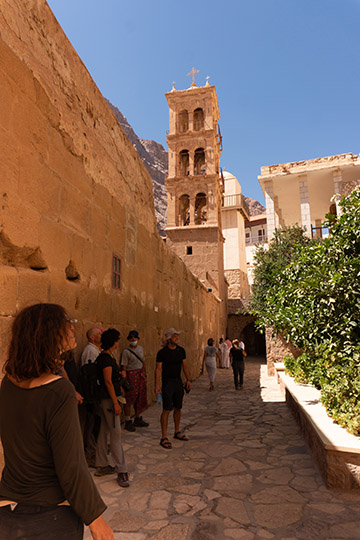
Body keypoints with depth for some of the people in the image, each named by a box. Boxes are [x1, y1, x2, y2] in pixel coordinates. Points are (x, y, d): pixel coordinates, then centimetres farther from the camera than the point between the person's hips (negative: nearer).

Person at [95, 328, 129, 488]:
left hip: (105, 398, 10)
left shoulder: (106, 357, 11)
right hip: (109, 398, -10)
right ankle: (121, 471, 2)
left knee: (104, 432, 16)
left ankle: (101, 466, 27)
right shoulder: (106, 358, -19)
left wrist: (119, 374, 4)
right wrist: (116, 403, -20)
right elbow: (108, 382, -21)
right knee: (116, 434, -5)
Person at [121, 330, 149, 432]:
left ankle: (137, 419, 27)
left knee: (140, 397, 12)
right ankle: (128, 422, 8)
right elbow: (124, 366, -11)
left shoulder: (140, 348, 10)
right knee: (130, 398, -3)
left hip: (141, 374, 7)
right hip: (131, 375, -6)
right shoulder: (126, 351, -10)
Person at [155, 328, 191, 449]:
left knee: (178, 408, 14)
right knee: (167, 409, -7)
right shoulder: (162, 352, -12)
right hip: (167, 382, -5)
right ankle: (164, 437, 1)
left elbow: (185, 365, 12)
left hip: (178, 381, 6)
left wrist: (188, 379, 8)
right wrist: (157, 384, -16)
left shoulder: (181, 350, 4)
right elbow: (158, 368, -11)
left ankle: (177, 432, 29)